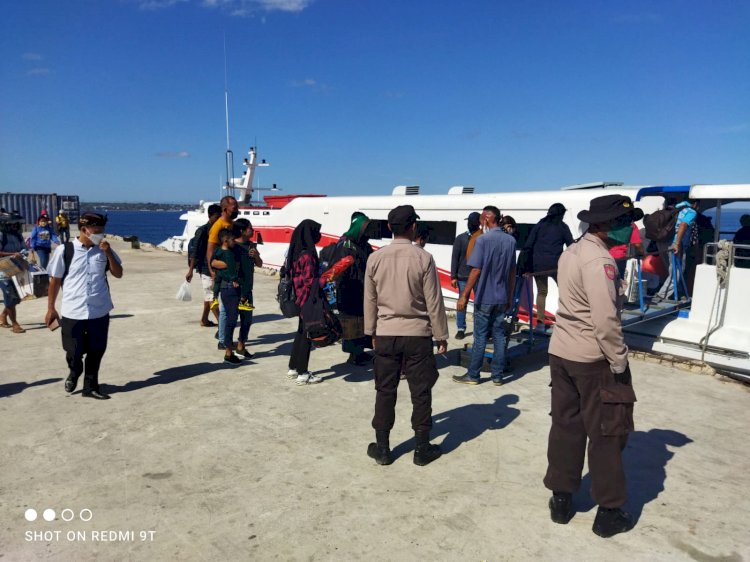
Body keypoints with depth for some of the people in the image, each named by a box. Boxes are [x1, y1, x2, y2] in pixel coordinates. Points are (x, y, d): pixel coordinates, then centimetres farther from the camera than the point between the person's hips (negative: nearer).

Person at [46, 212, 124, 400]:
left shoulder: (103, 250, 2)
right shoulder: (64, 250, -6)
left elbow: (118, 274, 1)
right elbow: (55, 280, 1)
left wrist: (108, 253, -12)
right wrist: (51, 308, 4)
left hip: (99, 312, 2)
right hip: (72, 312, -2)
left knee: (96, 351, 9)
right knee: (74, 352, 8)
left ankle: (90, 386, 27)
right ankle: (74, 373, 41)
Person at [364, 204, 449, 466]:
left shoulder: (375, 258, -3)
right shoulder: (423, 258, -10)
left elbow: (370, 300, 4)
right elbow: (434, 302, -7)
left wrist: (371, 332, 16)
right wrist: (441, 335, 3)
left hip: (386, 334, 2)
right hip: (418, 334, -2)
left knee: (385, 390, 11)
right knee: (420, 392, 9)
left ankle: (382, 448, 21)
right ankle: (422, 448, 20)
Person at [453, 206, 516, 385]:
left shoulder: (483, 240, -13)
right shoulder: (510, 240, 6)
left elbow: (476, 271, -16)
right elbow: (512, 272, 11)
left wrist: (464, 295, -10)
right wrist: (510, 296, 19)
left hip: (485, 297, -5)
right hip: (502, 297, 5)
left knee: (480, 336, 2)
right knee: (499, 335, 10)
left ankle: (473, 375, 11)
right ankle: (497, 376, 15)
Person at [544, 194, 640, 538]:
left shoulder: (570, 253, 10)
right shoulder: (599, 260, -18)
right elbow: (606, 319, -23)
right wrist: (619, 362, -14)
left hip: (561, 351, 8)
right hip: (593, 358, -8)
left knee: (565, 427, 15)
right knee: (606, 434, 7)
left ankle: (561, 500, 27)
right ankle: (609, 512, 21)